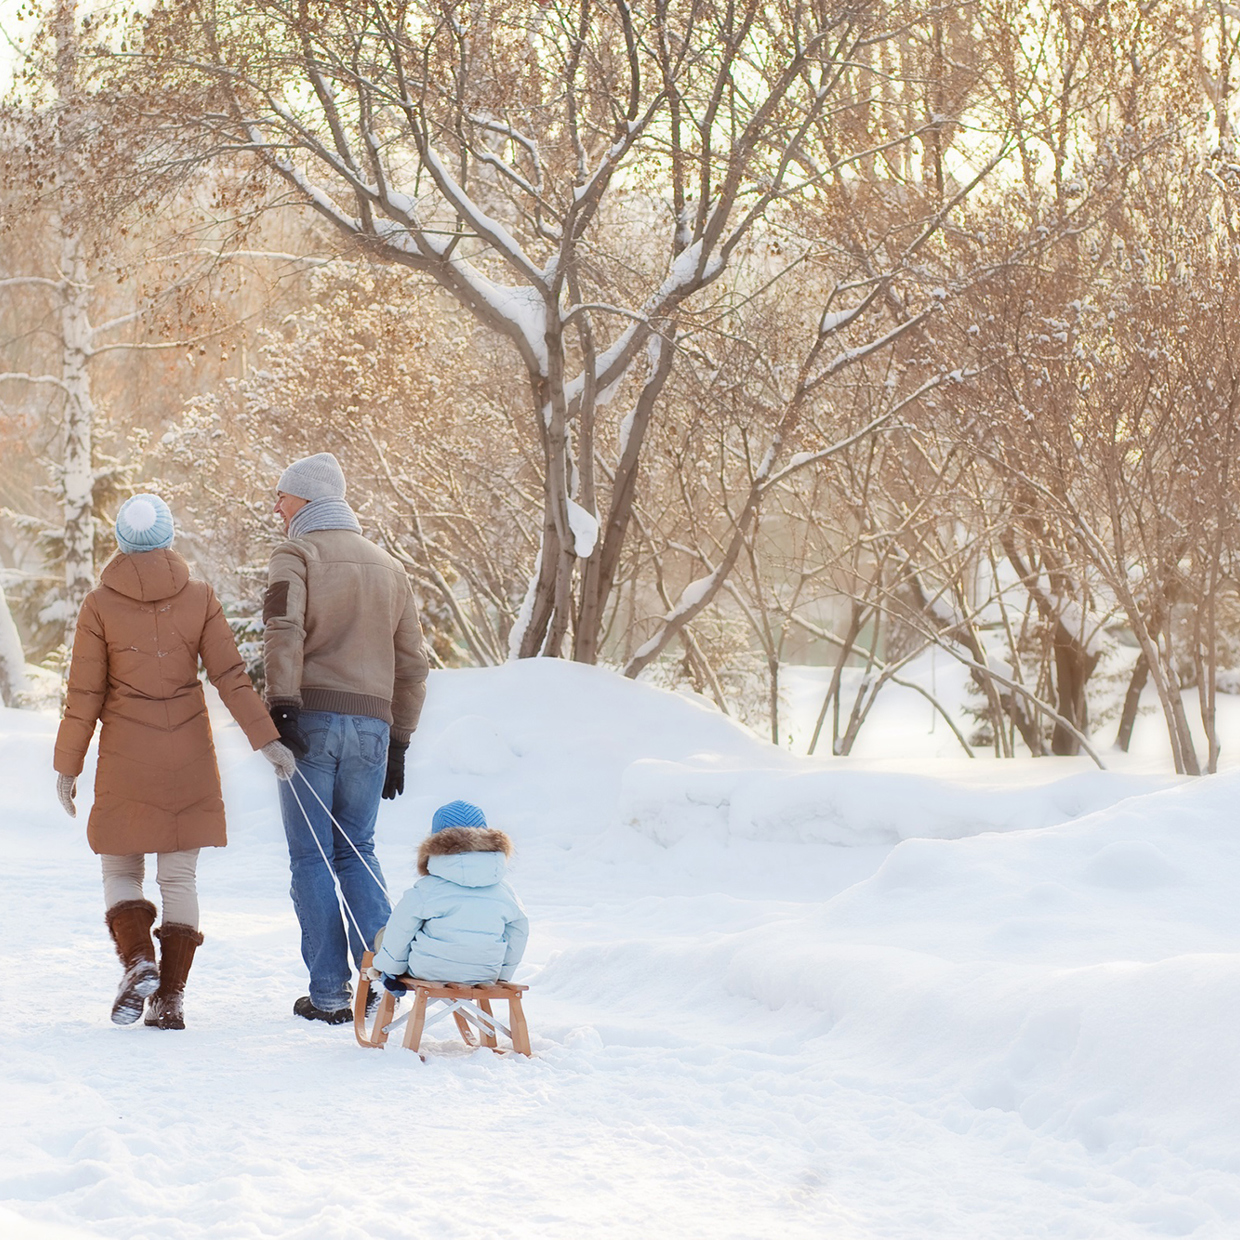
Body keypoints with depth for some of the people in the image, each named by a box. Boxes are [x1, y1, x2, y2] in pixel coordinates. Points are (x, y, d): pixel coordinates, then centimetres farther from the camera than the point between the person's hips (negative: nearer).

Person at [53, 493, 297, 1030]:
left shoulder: (100, 605, -5)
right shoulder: (199, 597, -1)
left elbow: (84, 696, -3)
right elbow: (231, 678, -5)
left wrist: (67, 766, 5)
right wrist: (267, 741, -3)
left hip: (125, 762, -2)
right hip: (189, 759, 2)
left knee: (121, 871, 12)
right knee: (179, 877, 8)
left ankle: (138, 961, -12)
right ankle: (171, 996, 5)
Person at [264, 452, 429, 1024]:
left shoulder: (296, 554, 0)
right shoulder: (389, 567, 18)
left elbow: (283, 628, -18)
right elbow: (412, 664, 19)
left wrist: (283, 707, -21)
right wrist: (398, 743, 22)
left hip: (311, 719, -5)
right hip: (371, 724, 5)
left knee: (312, 858, 2)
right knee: (356, 850, 15)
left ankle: (329, 993, 1)